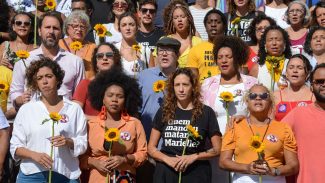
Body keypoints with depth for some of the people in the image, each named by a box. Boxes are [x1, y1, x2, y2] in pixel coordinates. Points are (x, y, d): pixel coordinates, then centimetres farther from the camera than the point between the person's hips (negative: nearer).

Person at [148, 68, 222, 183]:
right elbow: (151, 147, 5)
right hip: (166, 172, 1)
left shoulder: (206, 112, 0)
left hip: (196, 173, -1)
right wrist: (168, 159, -12)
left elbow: (217, 149, 1)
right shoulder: (164, 112, 4)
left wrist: (193, 157, -13)